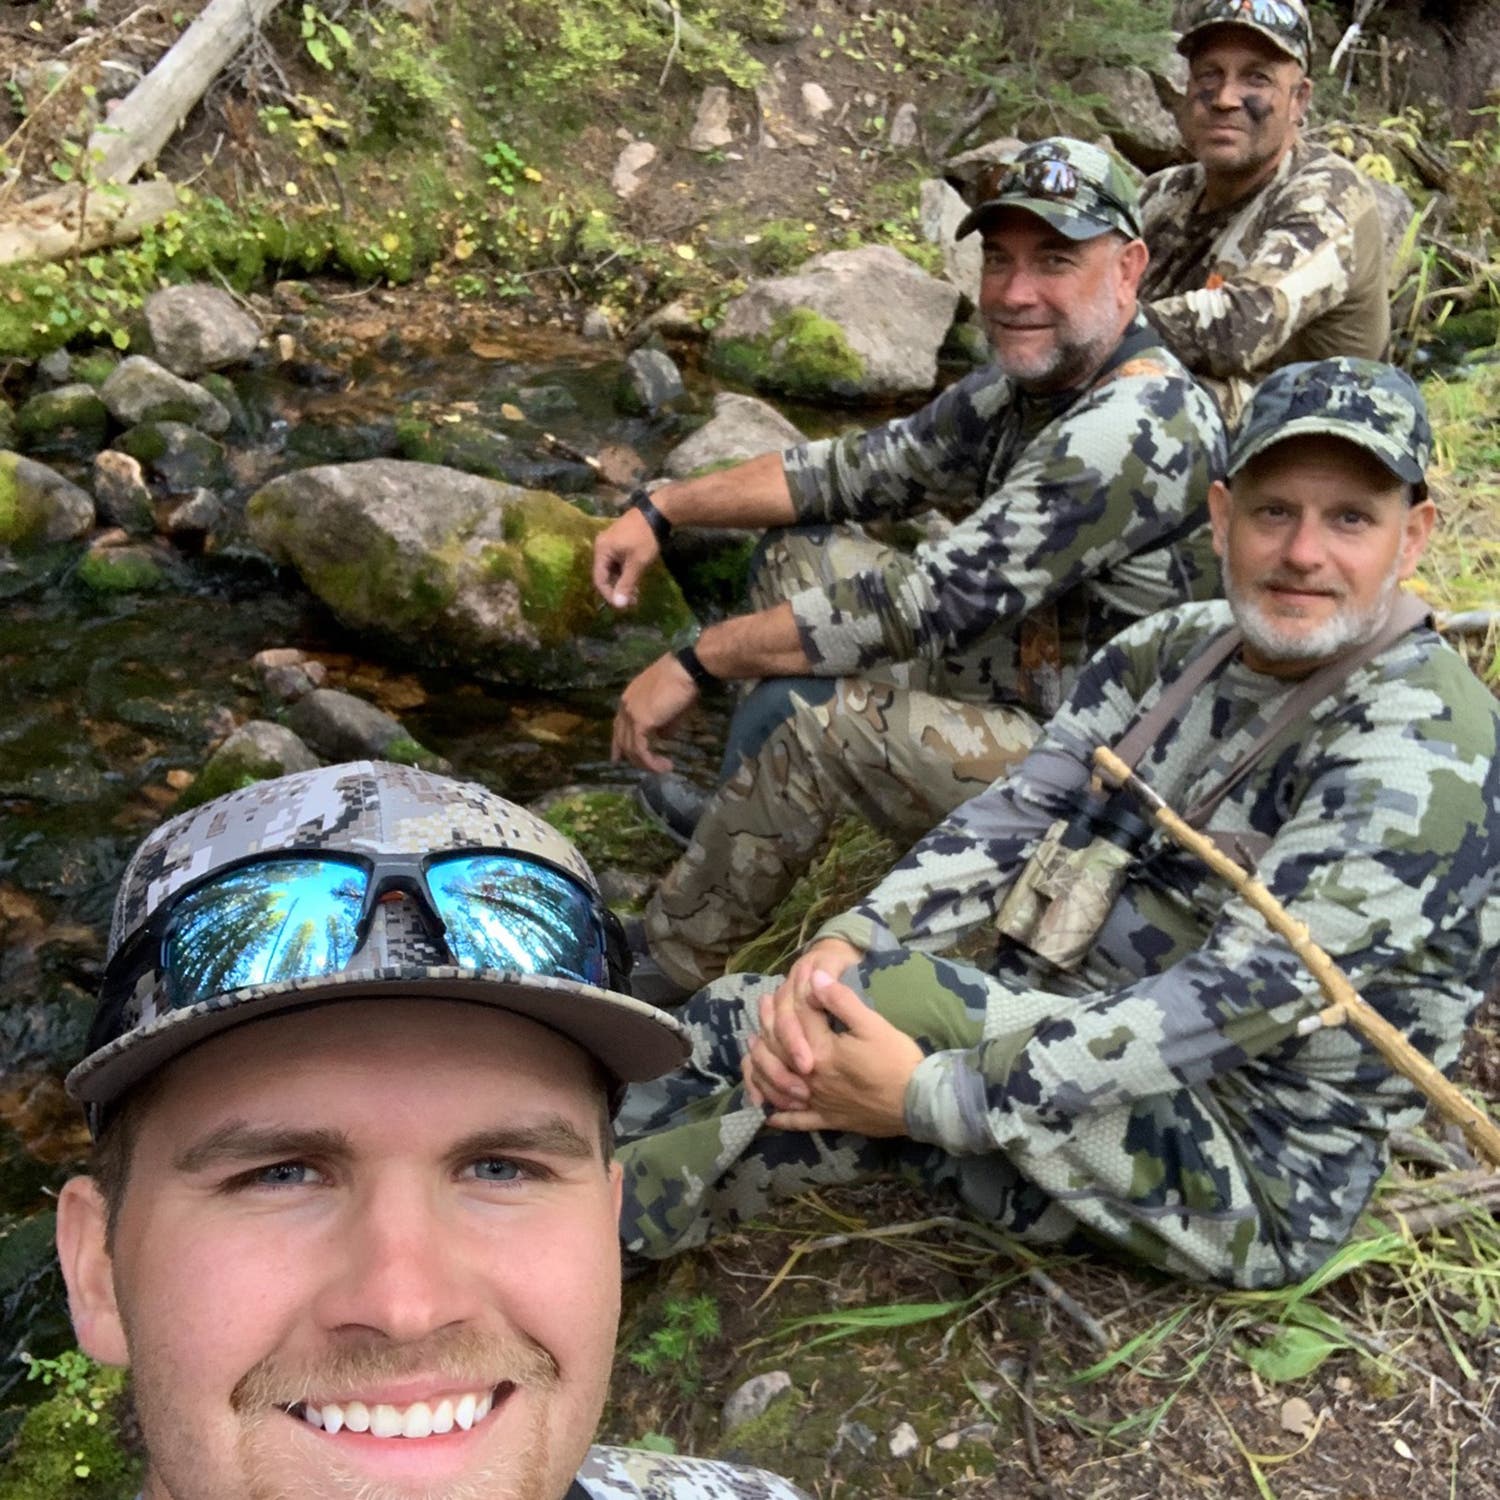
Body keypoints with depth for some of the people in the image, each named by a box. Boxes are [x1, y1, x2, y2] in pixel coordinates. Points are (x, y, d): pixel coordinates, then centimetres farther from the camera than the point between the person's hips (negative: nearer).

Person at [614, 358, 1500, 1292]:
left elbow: (1248, 995, -27)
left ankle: (607, 1223, -9)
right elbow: (1017, 819, -4)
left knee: (881, 998, -28)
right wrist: (844, 943, -23)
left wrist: (932, 1097, -30)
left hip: (1259, 1178, -7)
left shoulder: (1421, 751, -19)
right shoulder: (1174, 651, 4)